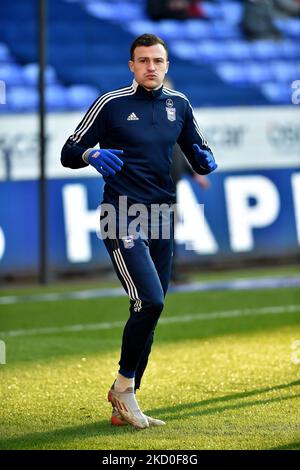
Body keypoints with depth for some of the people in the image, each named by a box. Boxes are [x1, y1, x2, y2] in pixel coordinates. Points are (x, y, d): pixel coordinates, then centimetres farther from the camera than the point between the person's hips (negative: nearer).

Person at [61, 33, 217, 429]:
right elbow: (69, 154, -1)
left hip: (162, 218, 6)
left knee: (150, 311, 7)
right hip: (123, 217, -6)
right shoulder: (111, 104, -4)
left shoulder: (179, 104, 10)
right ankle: (124, 384, 0)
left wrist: (206, 160, -5)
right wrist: (91, 153, -23)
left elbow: (197, 153, 19)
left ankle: (124, 405, 16)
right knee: (149, 302, -20)